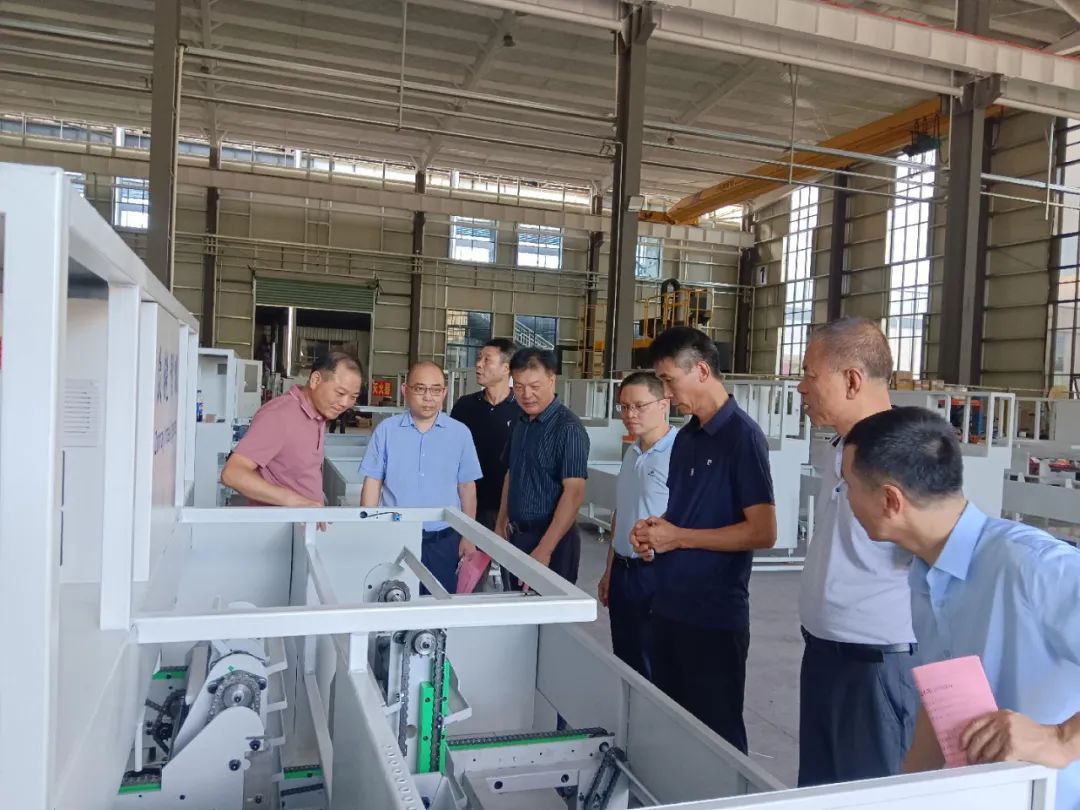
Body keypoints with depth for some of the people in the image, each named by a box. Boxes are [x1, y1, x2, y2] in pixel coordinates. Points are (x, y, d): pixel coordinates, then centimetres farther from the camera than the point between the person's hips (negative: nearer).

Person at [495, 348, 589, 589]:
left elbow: (574, 493, -22)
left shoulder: (568, 428, -16)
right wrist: (500, 526, 13)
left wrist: (544, 550, -27)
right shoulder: (520, 424, 8)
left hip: (551, 540, -7)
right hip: (514, 536, 7)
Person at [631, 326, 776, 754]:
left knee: (716, 731, 8)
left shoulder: (742, 436, -14)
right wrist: (655, 529, 0)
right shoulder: (686, 437, 10)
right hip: (669, 605, 8)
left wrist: (678, 538, -17)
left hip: (715, 615, -8)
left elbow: (763, 532, -19)